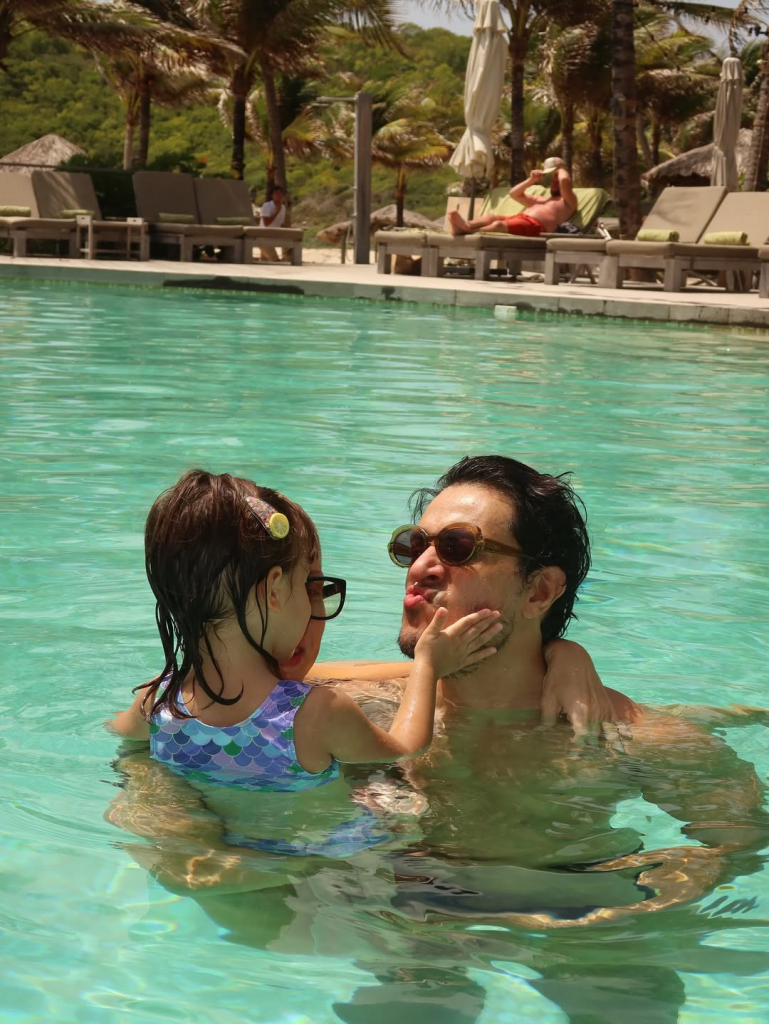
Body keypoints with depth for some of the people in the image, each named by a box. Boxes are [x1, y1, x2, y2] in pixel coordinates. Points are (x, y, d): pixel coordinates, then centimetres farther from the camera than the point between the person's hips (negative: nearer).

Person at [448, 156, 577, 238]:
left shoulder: (568, 201, 17)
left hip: (535, 226, -8)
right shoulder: (541, 199, 42)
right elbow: (514, 194, 40)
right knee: (490, 216, -22)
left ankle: (465, 231, -53)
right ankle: (466, 225, -52)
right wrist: (531, 180, 28)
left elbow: (564, 180, -4)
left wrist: (560, 168, 20)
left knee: (498, 224, -33)